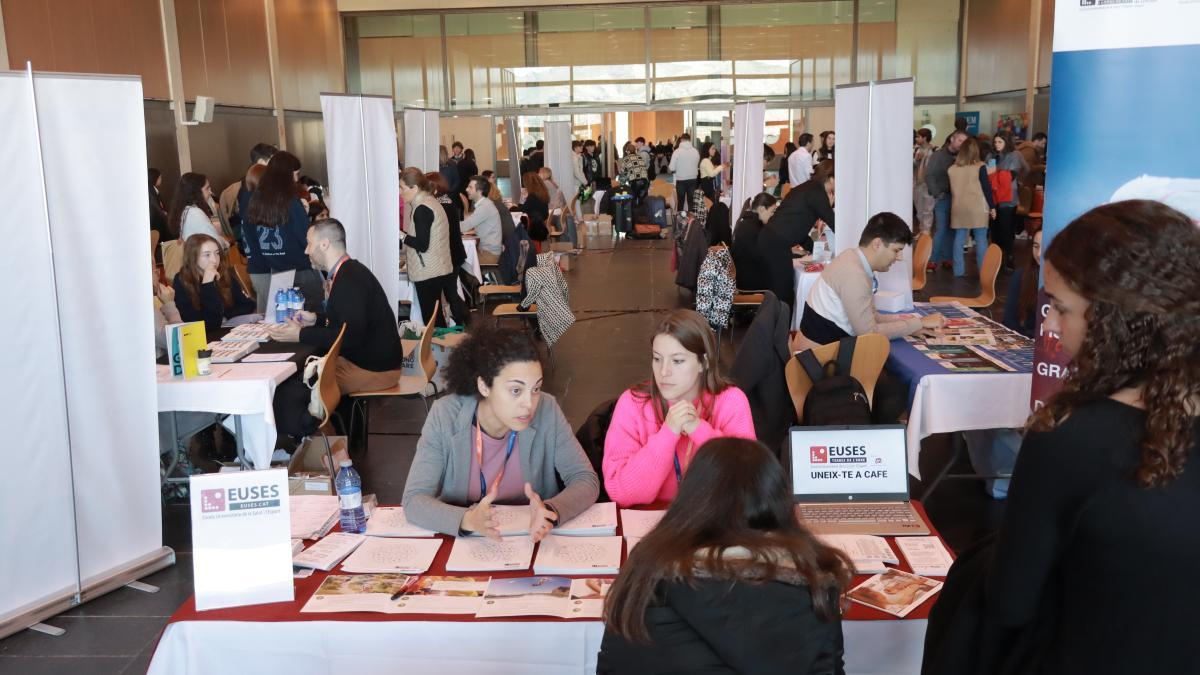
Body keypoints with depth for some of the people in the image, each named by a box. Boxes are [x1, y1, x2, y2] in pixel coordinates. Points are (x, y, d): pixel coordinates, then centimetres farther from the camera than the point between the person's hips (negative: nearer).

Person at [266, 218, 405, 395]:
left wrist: (300, 335, -20)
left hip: (373, 369, -9)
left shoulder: (350, 279, -21)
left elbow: (351, 336, -26)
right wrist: (316, 319, 10)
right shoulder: (349, 272, 10)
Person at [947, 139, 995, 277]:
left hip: (959, 208, 4)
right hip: (977, 208, -3)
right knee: (981, 240, 1)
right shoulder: (979, 167, -6)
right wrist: (992, 206, 2)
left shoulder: (951, 169, 4)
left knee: (959, 239, 6)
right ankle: (984, 270, 2)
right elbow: (986, 188, -4)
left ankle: (959, 270, 7)